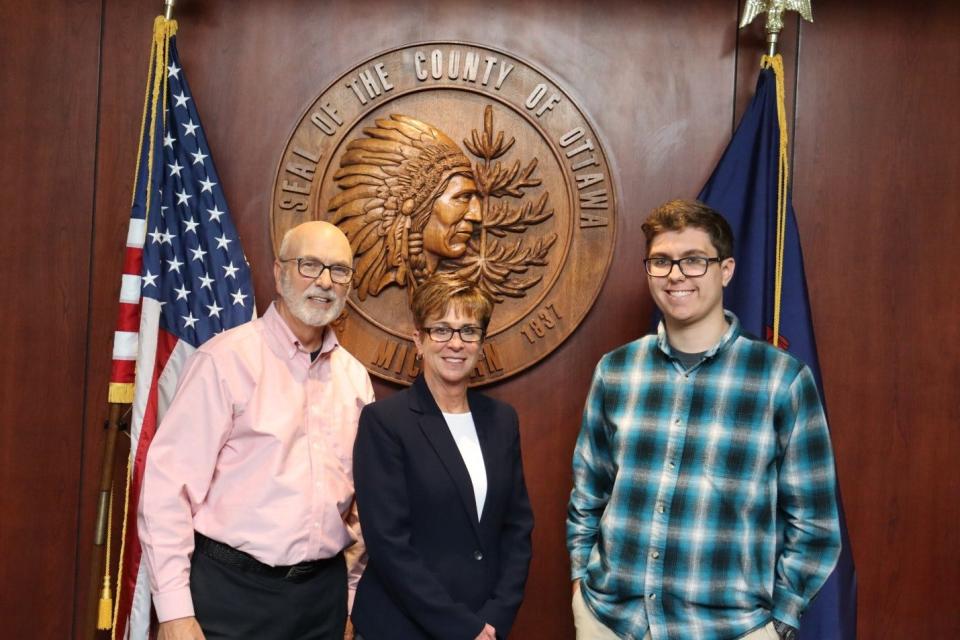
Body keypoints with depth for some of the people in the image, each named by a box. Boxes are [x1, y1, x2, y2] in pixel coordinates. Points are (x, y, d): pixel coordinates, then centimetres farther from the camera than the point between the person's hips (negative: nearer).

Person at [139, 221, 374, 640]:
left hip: (323, 592, 5)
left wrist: (354, 594, 12)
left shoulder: (354, 376, 6)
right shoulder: (226, 358, -10)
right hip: (232, 589, -5)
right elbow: (168, 484, -12)